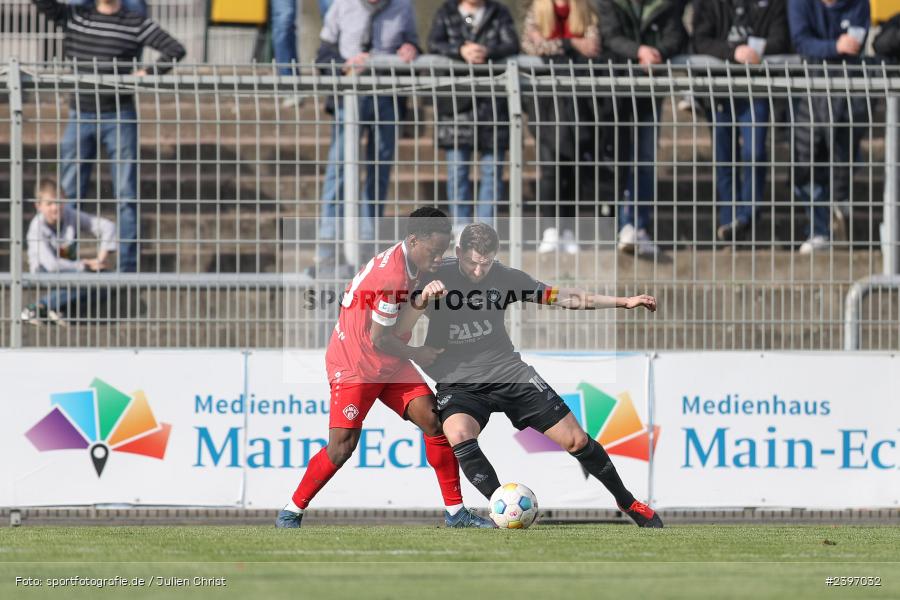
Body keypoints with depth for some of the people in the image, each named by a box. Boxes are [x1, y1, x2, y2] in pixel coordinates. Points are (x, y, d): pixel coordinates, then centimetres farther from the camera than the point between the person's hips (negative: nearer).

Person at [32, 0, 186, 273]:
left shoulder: (136, 24, 1)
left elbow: (175, 49, -2)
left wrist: (148, 74, -14)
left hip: (119, 118, -2)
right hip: (81, 117, 2)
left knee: (126, 194, -2)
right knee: (69, 193, 2)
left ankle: (127, 266, 0)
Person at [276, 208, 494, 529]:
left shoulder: (406, 263, 3)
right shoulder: (392, 274, -27)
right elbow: (379, 339, -24)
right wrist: (418, 355, -10)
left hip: (390, 367, 9)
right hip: (354, 366, -9)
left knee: (434, 422, -4)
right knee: (343, 445, -14)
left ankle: (455, 511, 1)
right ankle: (291, 512, 3)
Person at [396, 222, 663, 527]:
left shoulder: (504, 277, -2)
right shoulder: (437, 277, -9)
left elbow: (560, 296, 6)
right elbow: (399, 333, -14)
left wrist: (623, 302, 4)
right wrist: (421, 300, -33)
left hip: (508, 372, 2)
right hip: (458, 384, -2)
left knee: (575, 440, -2)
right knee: (458, 433, -36)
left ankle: (627, 502, 20)